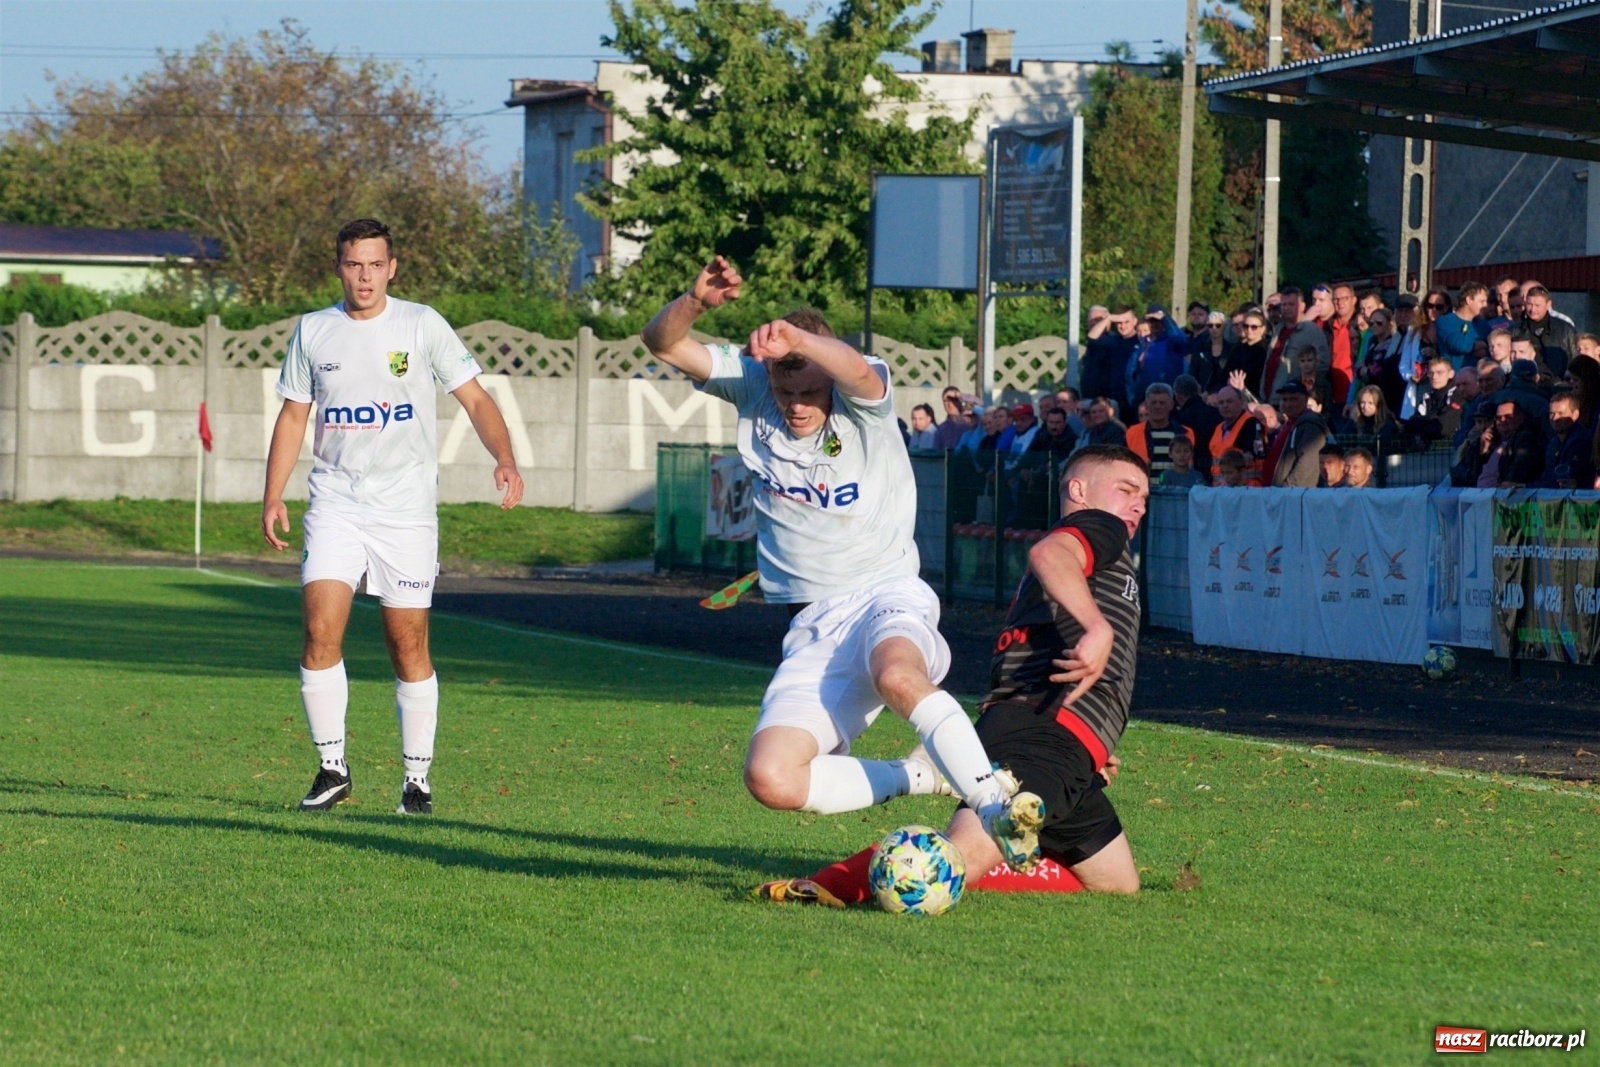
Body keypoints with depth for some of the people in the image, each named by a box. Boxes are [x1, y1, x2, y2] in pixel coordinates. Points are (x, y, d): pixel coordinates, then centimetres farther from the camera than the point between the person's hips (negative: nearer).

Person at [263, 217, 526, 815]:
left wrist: (505, 460, -16)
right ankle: (332, 770, -3)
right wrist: (273, 495, 5)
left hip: (406, 508, -2)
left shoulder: (421, 326, 0)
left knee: (409, 647, -1)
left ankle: (417, 780, 9)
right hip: (335, 502, 2)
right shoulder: (313, 332, 7)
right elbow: (293, 414, 15)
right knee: (321, 631, -13)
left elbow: (476, 400, 0)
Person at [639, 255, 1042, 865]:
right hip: (814, 627, 4)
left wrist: (799, 339, -52)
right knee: (770, 779, -18)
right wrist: (696, 301, -28)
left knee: (896, 674, -42)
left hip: (887, 595, -4)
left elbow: (859, 372, -32)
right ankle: (919, 775, 1)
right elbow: (663, 344, -5)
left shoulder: (862, 400, -7)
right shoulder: (750, 387, 3)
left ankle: (997, 809, -41)